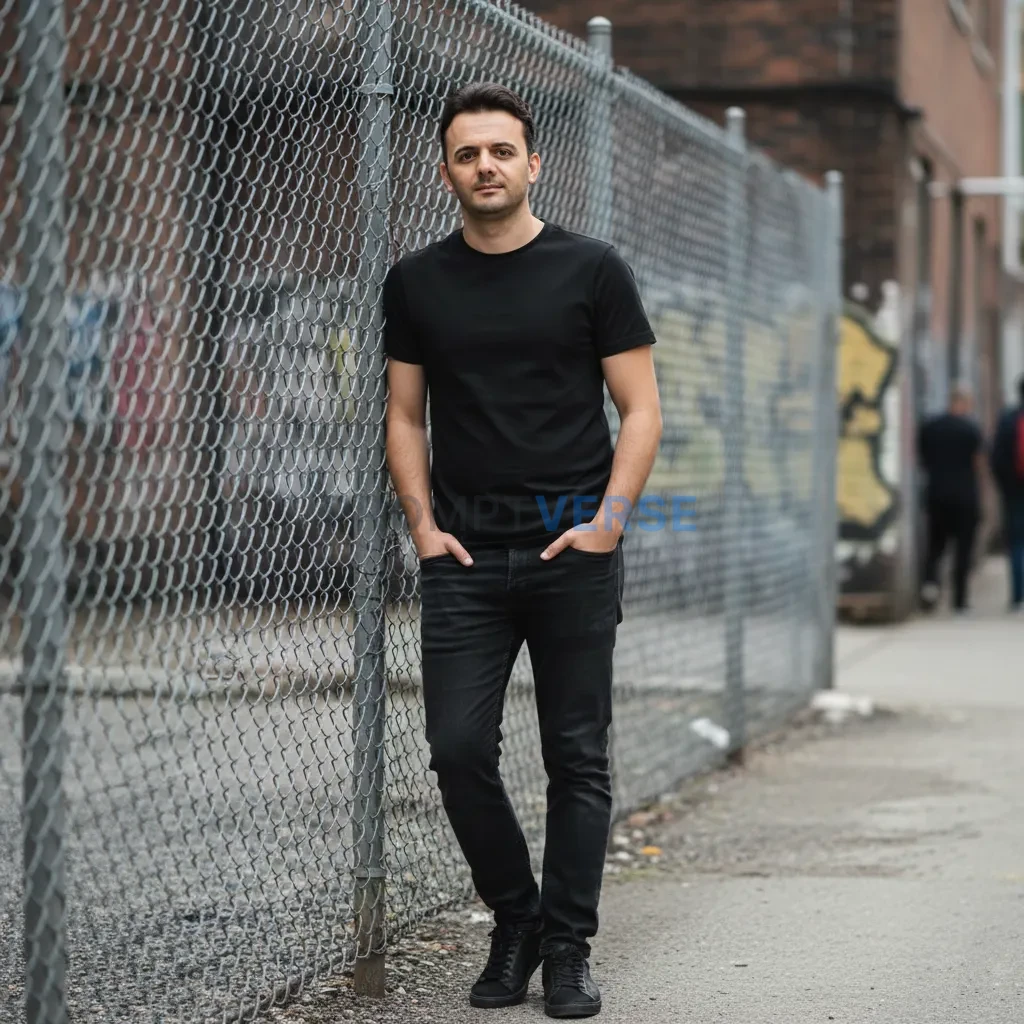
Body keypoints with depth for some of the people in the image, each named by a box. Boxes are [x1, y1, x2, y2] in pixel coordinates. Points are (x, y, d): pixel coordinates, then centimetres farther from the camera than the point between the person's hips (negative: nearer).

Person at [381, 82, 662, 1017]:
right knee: (459, 750, -4)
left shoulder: (591, 271, 0)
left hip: (572, 551, -2)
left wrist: (606, 523, -11)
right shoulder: (418, 283, 8)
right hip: (465, 555, 2)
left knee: (577, 758, 3)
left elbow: (641, 410, 0)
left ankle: (569, 948, 14)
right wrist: (423, 525, -1)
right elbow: (405, 416, 12)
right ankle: (516, 922, 16)